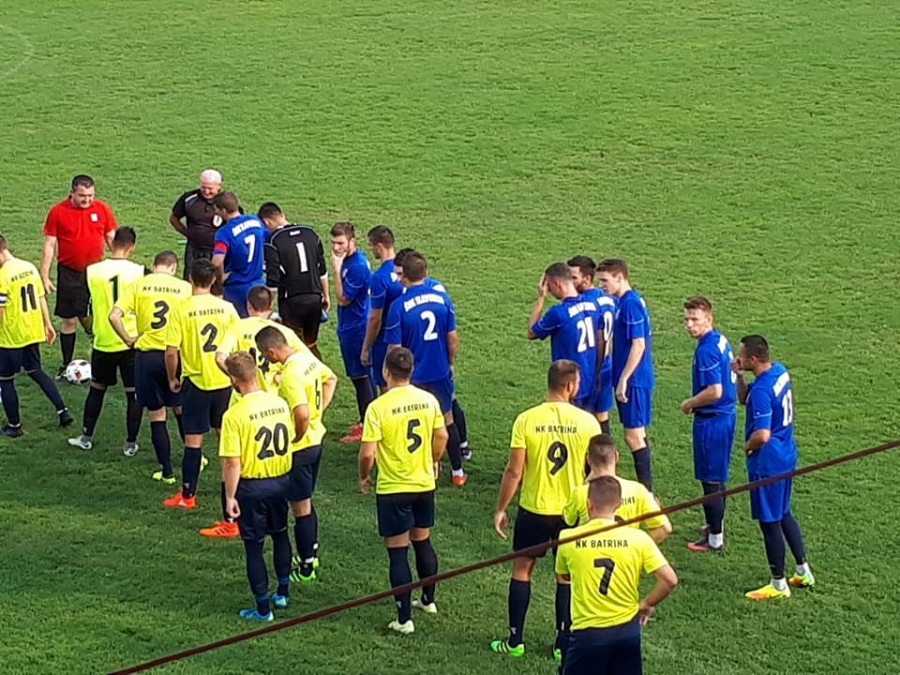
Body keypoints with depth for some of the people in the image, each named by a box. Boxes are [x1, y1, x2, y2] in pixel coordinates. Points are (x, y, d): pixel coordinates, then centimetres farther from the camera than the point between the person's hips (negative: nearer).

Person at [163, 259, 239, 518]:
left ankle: (187, 495, 13)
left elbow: (171, 352, -13)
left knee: (193, 440, 5)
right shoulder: (227, 308, -3)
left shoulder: (180, 311, -12)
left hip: (196, 382, -3)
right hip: (225, 380, 3)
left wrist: (172, 378, 4)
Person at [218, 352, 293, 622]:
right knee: (280, 534, 26)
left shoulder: (234, 415, -21)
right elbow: (287, 444, 7)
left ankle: (263, 608, 15)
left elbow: (232, 463, -20)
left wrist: (230, 497, -11)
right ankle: (283, 592, 38)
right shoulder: (280, 404, -4)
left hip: (251, 486, -5)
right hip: (281, 481, 5)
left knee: (254, 546, 8)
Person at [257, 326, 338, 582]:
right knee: (306, 501, 24)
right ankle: (311, 553, 38)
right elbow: (330, 379, 19)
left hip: (298, 448, -9)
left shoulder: (291, 375, -27)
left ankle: (306, 568, 15)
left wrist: (297, 436, -18)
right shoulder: (307, 357, 0)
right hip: (316, 440, 9)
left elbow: (302, 415, -38)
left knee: (301, 507, 4)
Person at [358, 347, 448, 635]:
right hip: (424, 484, 5)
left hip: (392, 489, -5)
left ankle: (404, 619, 5)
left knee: (398, 552, 2)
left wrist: (364, 477, 0)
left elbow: (367, 453, -19)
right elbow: (442, 436, 7)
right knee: (423, 542, 23)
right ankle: (428, 599, 38)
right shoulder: (428, 400, -4)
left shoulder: (378, 407, -19)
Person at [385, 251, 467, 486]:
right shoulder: (442, 299, -6)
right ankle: (458, 472, 25)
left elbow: (394, 349, -13)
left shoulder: (398, 306, -16)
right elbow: (453, 338, 0)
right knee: (447, 420, 18)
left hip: (412, 376, -3)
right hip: (440, 372, 4)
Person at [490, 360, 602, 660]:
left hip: (533, 510, -1)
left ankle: (515, 641, 19)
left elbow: (514, 471, -10)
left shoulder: (526, 420, -13)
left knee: (522, 570, 14)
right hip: (572, 511, 1)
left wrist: (500, 509, 2)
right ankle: (563, 644, 19)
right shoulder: (588, 422, -10)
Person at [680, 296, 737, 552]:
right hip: (726, 414, 10)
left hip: (711, 421, -10)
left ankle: (714, 539, 7)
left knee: (711, 480, 0)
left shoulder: (707, 349, -23)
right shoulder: (720, 340, 7)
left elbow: (714, 391, -29)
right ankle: (715, 526, 35)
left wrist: (689, 404, -12)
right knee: (718, 476, 21)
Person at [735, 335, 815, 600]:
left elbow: (762, 435, -33)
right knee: (783, 514, 23)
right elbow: (744, 399, 15)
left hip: (767, 464, -10)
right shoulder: (780, 372, 3)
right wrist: (739, 376, -3)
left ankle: (778, 585, 16)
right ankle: (804, 571, 33)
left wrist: (747, 447, -12)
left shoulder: (762, 391, -27)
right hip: (786, 458, 10)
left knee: (769, 522, 4)